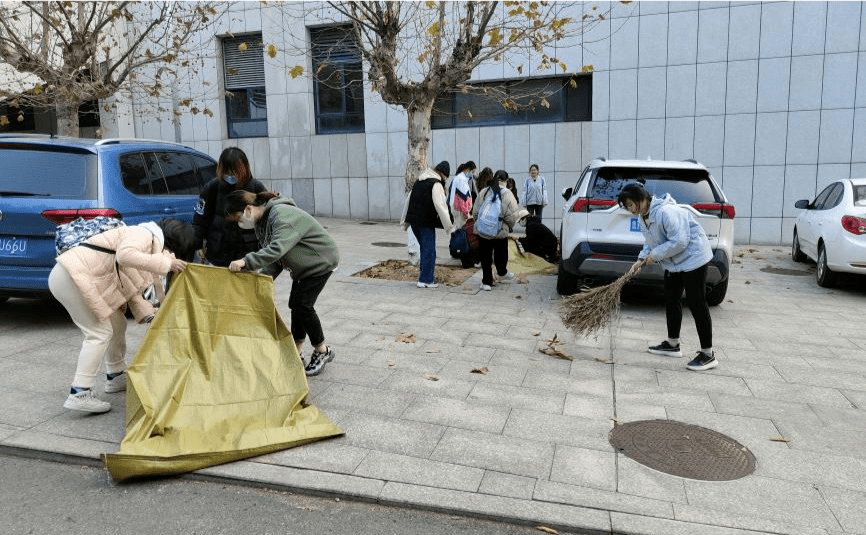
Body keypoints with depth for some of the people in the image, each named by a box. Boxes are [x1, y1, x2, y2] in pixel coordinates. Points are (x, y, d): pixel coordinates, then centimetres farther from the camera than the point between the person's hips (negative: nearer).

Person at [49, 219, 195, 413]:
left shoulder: (153, 244, 17)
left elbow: (130, 289, 16)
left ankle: (116, 376, 33)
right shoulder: (143, 235, -14)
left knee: (117, 325, 16)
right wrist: (165, 263, -30)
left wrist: (149, 314, 2)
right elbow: (124, 255, -37)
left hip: (80, 278, 11)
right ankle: (79, 394, -7)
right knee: (100, 333, -10)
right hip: (70, 276, -11)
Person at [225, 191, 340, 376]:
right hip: (303, 265, 10)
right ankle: (296, 354, 19)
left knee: (303, 305, -13)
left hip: (321, 261, -10)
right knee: (295, 304, 9)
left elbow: (276, 250, -43)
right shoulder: (261, 220, 1)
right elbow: (267, 251, 8)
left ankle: (322, 351, 4)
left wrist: (246, 261, -46)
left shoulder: (282, 215, -31)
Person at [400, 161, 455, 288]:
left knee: (425, 248, 19)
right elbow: (440, 206, -18)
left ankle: (424, 273, 23)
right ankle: (426, 280, 2)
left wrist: (405, 220, 26)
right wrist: (450, 226, -16)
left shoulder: (419, 181, 15)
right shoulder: (436, 184, -11)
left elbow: (408, 200, 20)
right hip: (426, 223, -8)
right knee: (429, 250, 0)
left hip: (414, 220, 8)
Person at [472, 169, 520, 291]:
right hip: (501, 232, -1)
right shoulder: (507, 194, -9)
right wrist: (510, 226, 9)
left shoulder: (483, 192, -1)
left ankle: (486, 282, 11)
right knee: (501, 254, 19)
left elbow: (475, 212, 3)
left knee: (485, 257, 9)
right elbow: (512, 216, -10)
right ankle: (502, 274, 41)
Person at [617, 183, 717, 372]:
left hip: (693, 258, -10)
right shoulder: (643, 217, 5)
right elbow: (650, 242, 16)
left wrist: (655, 255, -21)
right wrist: (642, 258, -2)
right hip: (674, 262, 10)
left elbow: (679, 241, -31)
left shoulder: (666, 212, -27)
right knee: (671, 301, 16)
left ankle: (708, 355, 0)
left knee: (696, 304, -8)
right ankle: (672, 345, 31)